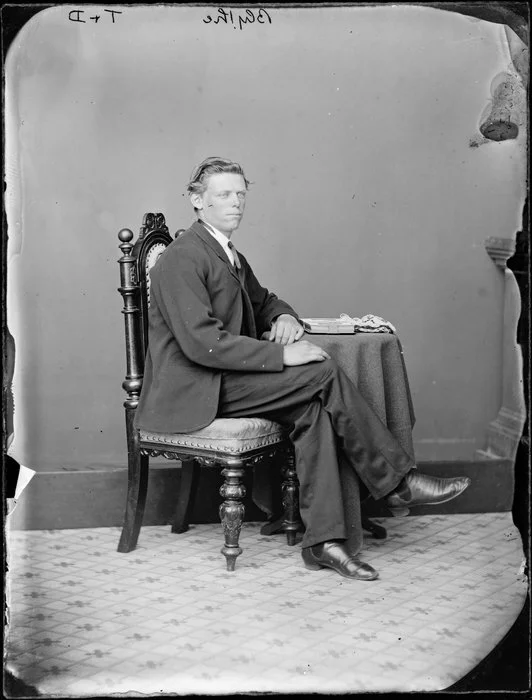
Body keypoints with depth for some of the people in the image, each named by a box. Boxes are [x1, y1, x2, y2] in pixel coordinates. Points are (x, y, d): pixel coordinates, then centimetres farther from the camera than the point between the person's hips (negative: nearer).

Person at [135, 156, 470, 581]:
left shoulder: (232, 258, 18)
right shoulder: (182, 259, -13)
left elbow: (263, 301, 29)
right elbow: (201, 342, -23)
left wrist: (285, 317, 3)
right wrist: (281, 355, -24)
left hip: (220, 382, 9)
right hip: (191, 393, -9)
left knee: (315, 407, -18)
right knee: (325, 374, -19)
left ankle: (323, 539, -18)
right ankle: (398, 482, -9)